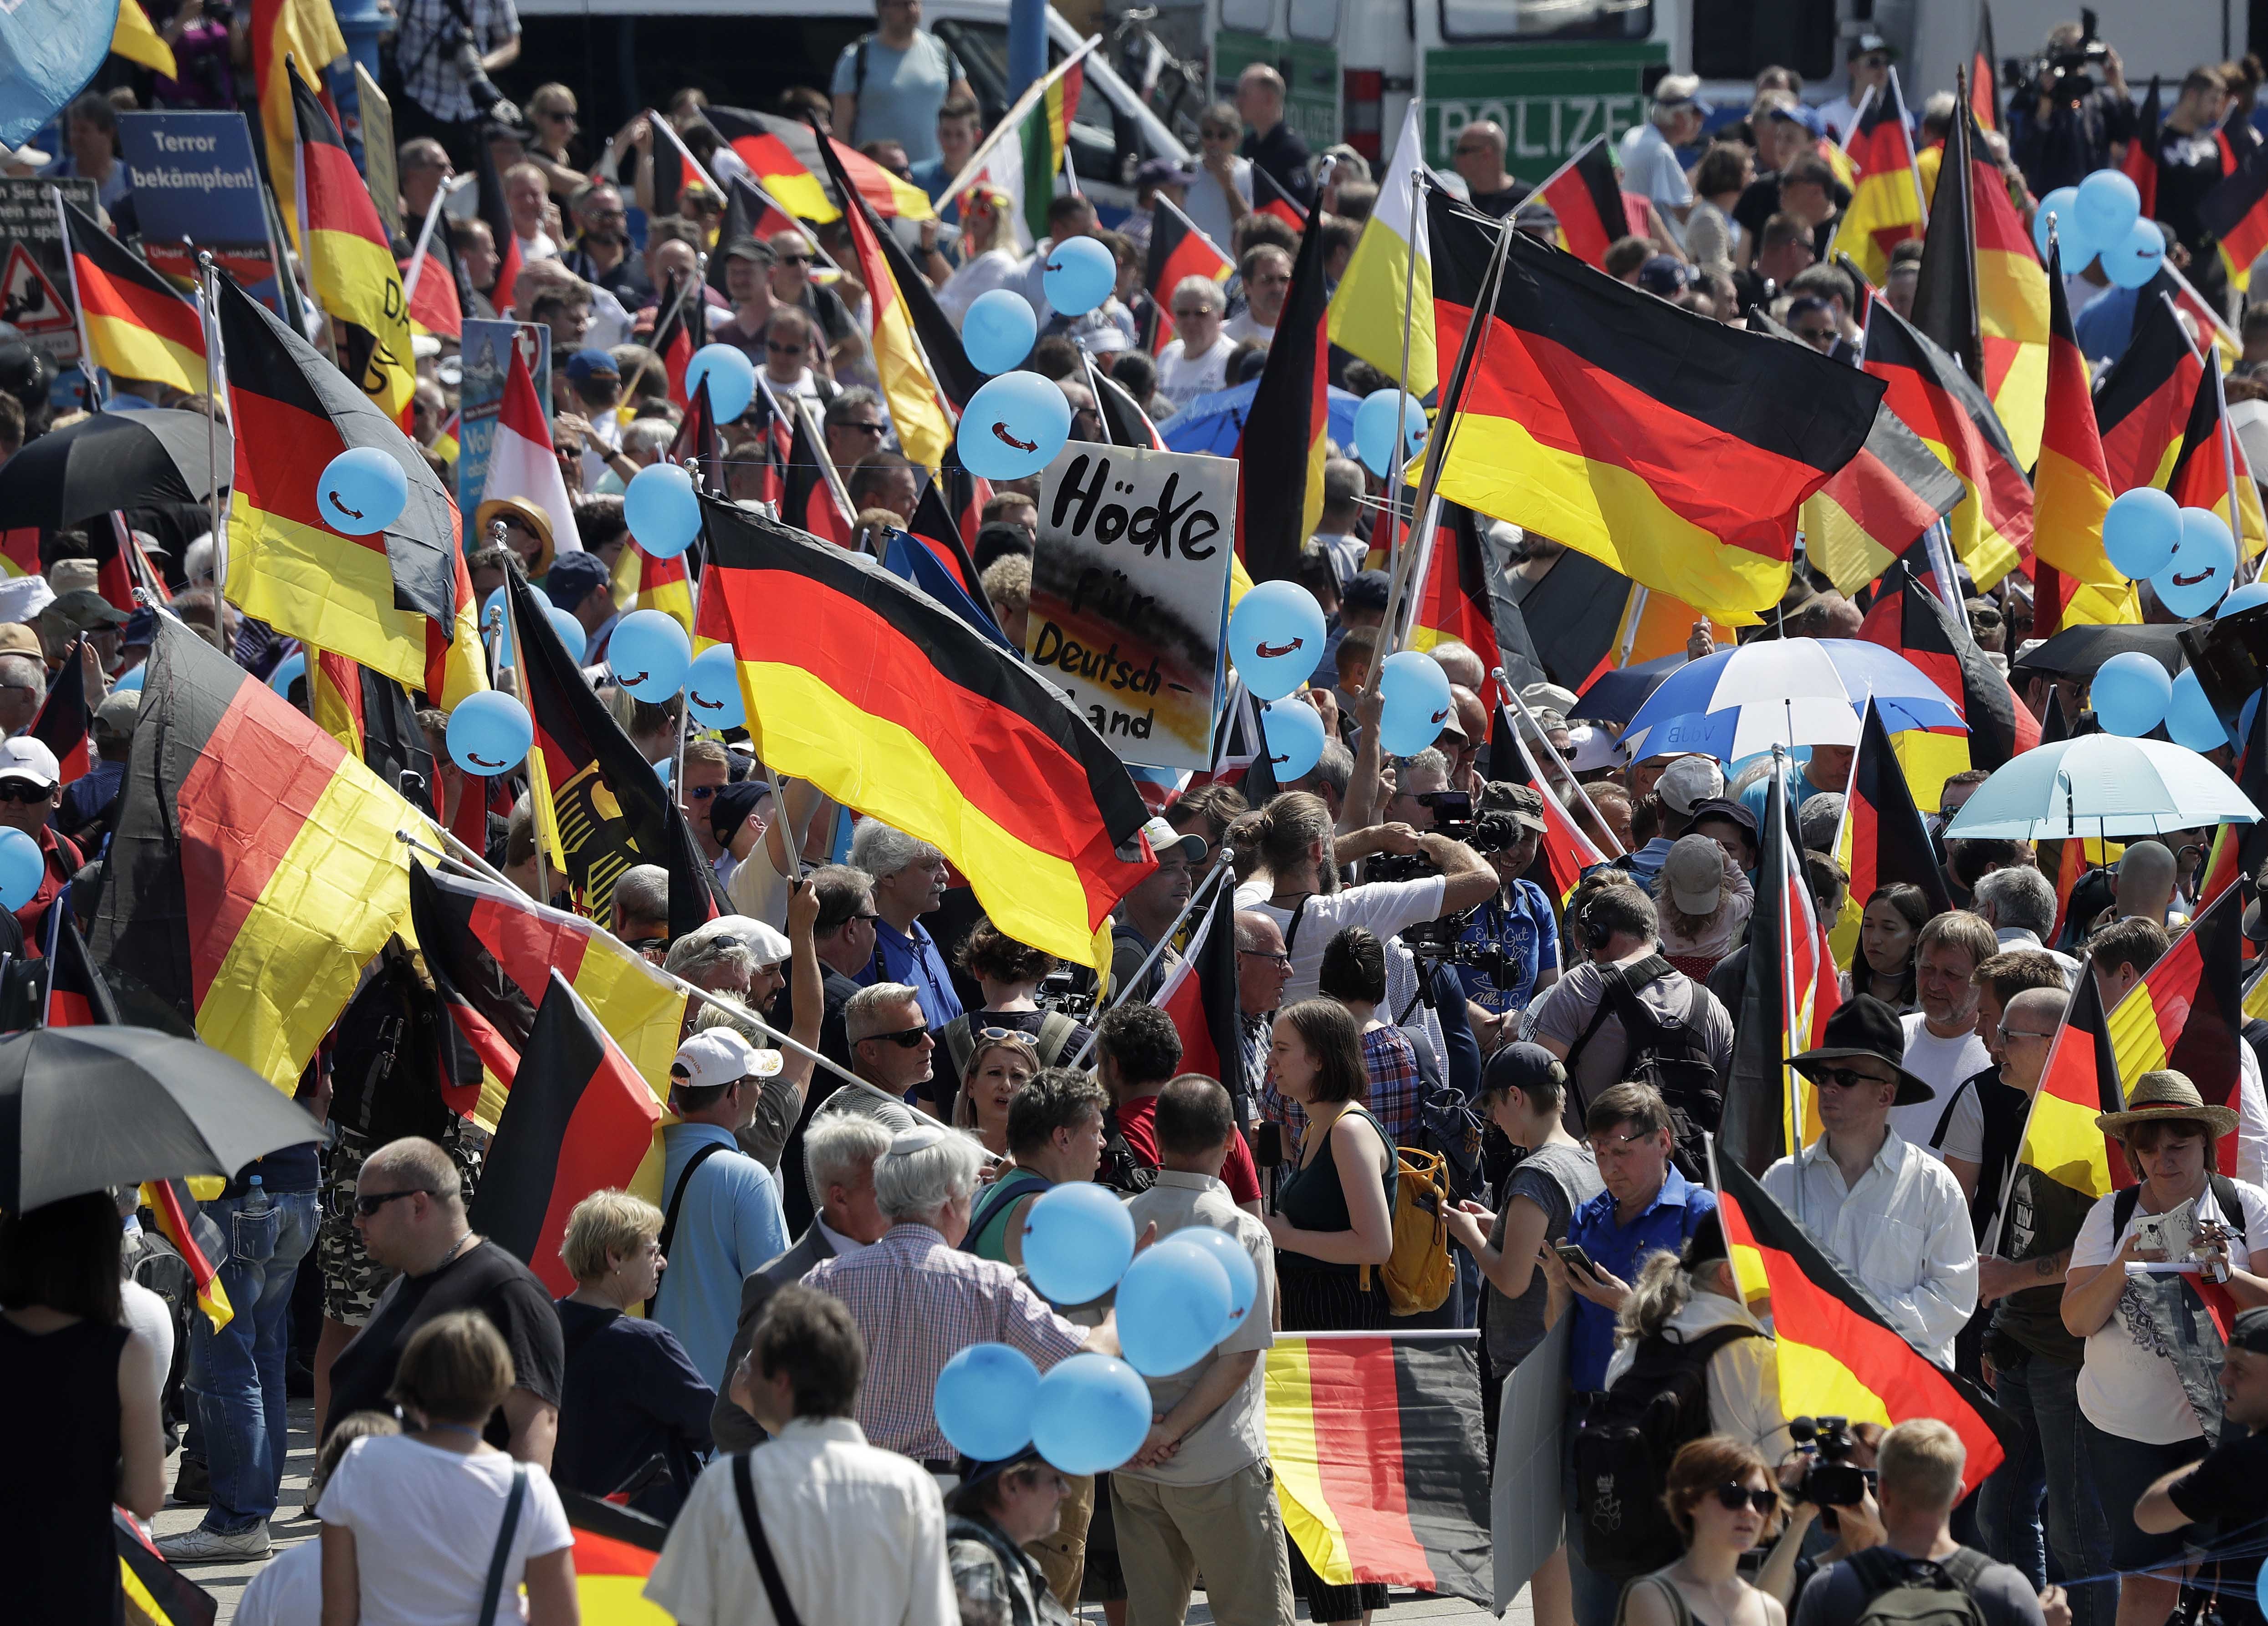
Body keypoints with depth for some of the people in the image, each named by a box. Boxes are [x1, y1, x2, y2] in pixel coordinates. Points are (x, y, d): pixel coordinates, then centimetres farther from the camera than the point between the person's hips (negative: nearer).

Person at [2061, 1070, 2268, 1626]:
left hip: (2219, 1422, -1)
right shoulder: (2110, 1215, 5)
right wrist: (2121, 1268, -18)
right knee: (2146, 1578, 1)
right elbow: (2077, 1321, -1)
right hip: (2125, 1427, 1)